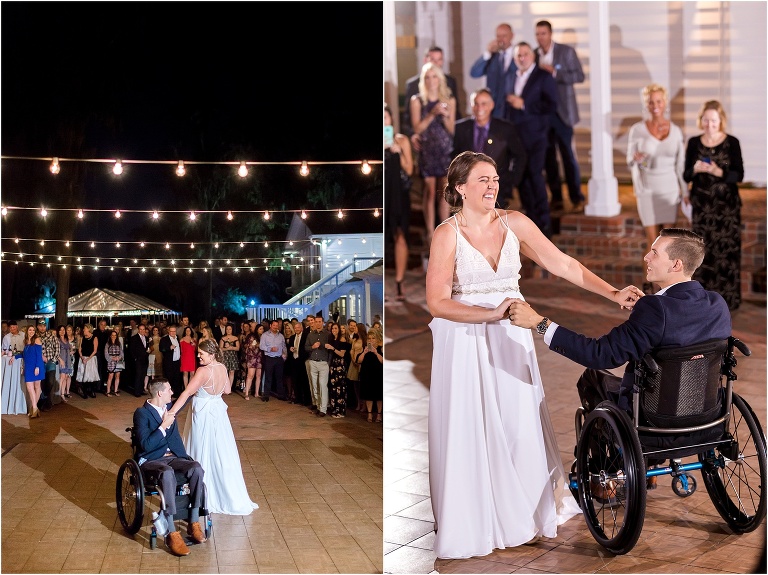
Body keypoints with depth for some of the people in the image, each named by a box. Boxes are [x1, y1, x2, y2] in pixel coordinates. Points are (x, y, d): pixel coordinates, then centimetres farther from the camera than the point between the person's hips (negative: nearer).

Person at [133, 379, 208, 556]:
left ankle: (193, 523, -19)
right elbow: (146, 445, -18)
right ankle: (171, 534, -40)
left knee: (197, 468, -26)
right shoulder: (141, 413, -9)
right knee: (168, 473, -41)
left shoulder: (170, 407, 12)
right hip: (151, 460, -6)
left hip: (173, 456, 6)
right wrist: (163, 426, -19)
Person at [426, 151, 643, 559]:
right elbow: (437, 302, -13)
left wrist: (613, 293, -10)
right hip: (464, 340, -3)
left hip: (511, 338, 3)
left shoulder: (514, 224, 1)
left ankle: (524, 511, 24)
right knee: (469, 430, 2)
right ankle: (472, 521, 17)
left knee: (520, 424, 5)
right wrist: (491, 314, -22)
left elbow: (563, 265, -2)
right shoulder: (448, 233, -8)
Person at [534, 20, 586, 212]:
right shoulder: (533, 54, 8)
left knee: (568, 155, -3)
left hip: (561, 111, -3)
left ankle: (576, 198, 5)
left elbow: (579, 76, -7)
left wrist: (555, 72, -16)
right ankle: (556, 198, 13)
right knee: (548, 156, 5)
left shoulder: (566, 51, -1)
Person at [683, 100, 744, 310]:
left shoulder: (731, 142, -4)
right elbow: (686, 176, 4)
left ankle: (727, 299, 5)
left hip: (727, 204, -2)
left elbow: (739, 175, -7)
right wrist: (695, 169, -17)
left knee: (727, 250, -2)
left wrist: (718, 172, -23)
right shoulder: (694, 143, 3)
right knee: (704, 250, 3)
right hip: (702, 204, 2)